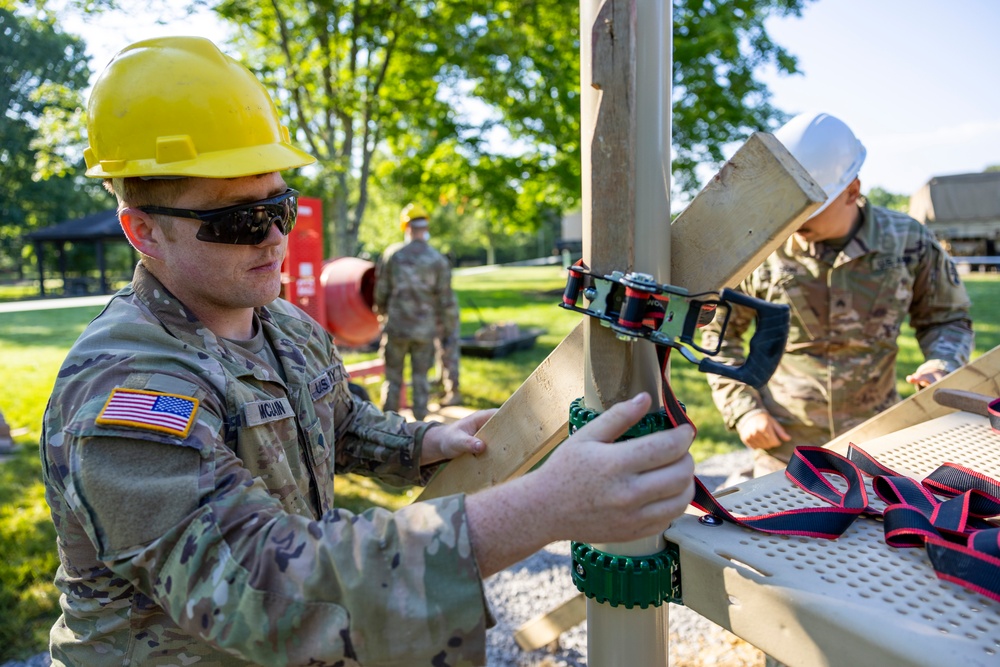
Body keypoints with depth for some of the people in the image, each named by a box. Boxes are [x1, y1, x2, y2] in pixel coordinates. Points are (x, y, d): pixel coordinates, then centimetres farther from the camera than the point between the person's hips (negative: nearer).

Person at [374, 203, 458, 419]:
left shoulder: (391, 254, -4)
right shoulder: (438, 260, -5)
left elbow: (381, 291, 2)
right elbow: (446, 298, -2)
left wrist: (382, 312, 20)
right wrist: (449, 323, 13)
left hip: (395, 326, 0)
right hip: (425, 328, 0)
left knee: (393, 377, 11)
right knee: (421, 378, 10)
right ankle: (419, 420, 15)